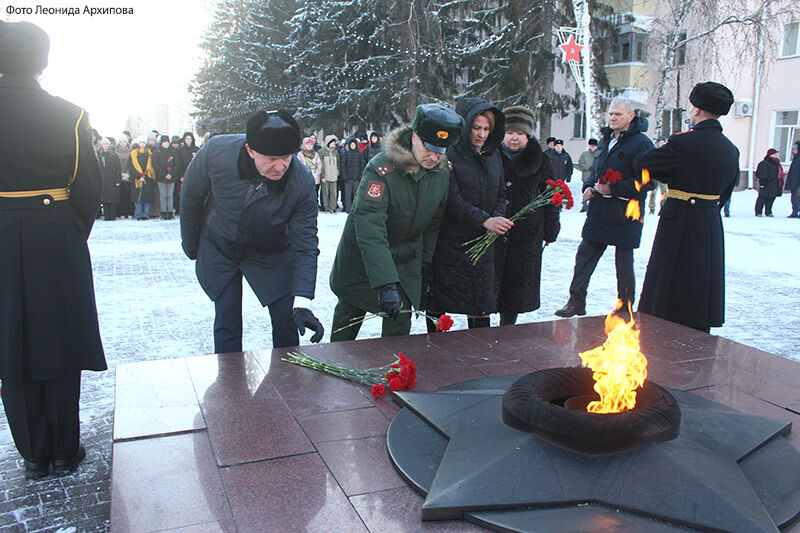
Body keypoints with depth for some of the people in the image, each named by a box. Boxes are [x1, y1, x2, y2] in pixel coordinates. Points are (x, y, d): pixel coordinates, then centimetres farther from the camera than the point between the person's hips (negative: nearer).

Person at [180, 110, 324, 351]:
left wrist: (302, 303, -33)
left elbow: (305, 246, -23)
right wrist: (190, 241, 6)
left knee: (286, 318, -3)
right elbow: (191, 197, -7)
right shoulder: (217, 151, -28)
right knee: (227, 321, 2)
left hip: (270, 254, 0)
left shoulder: (302, 181, -28)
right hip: (218, 249, 0)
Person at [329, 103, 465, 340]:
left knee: (400, 323, -1)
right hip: (361, 257, -3)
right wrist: (386, 283, -47)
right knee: (349, 312, 16)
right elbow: (369, 228, -39)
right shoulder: (382, 169, -30)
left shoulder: (443, 172, -9)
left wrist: (426, 262, 5)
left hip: (407, 259, 4)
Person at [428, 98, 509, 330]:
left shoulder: (493, 155, 10)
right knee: (437, 306, 5)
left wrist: (497, 218, -6)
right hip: (447, 241, -5)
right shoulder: (448, 155, -11)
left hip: (481, 243, 5)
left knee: (481, 308, 8)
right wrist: (484, 220, -25)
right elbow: (452, 200, -18)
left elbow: (500, 194, 14)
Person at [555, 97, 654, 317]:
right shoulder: (606, 139, 14)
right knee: (584, 255, 7)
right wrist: (590, 187, 7)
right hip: (599, 210, 7)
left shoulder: (641, 143, -11)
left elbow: (645, 182, -17)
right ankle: (576, 303, 16)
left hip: (624, 214, -7)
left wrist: (613, 189, -21)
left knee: (624, 263, 3)